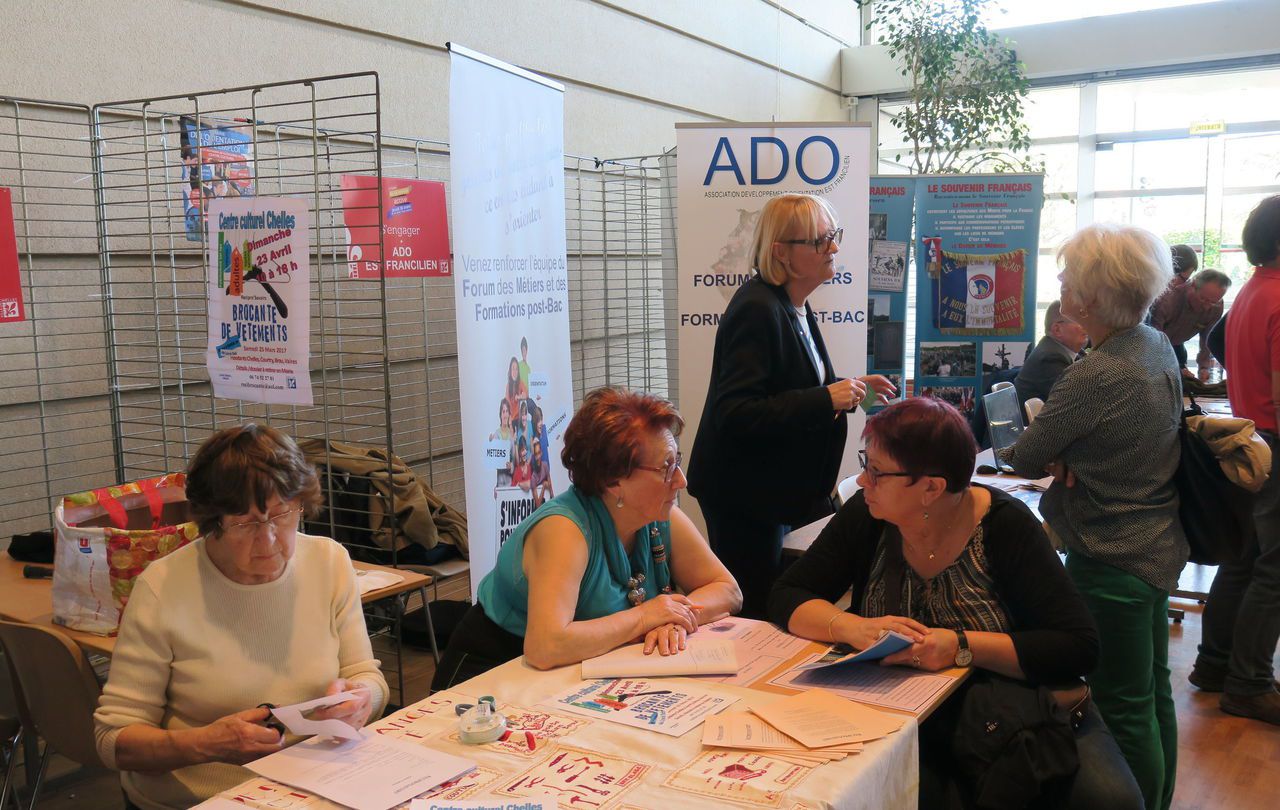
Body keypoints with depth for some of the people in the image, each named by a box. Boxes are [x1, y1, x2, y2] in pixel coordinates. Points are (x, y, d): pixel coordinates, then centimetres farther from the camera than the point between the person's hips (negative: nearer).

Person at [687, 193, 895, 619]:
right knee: (753, 615, 1)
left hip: (781, 487, 9)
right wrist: (826, 399, -28)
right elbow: (734, 413, -29)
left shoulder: (793, 304, 9)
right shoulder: (756, 309, -21)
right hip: (745, 497, -9)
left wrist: (843, 388, 8)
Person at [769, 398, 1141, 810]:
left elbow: (1078, 646, -19)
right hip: (913, 724, 1)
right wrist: (853, 627, -25)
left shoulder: (1004, 524, -15)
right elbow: (786, 597, -6)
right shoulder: (865, 516, -7)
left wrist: (962, 647, -31)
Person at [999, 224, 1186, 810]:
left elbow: (1024, 459, -15)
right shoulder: (1157, 346, 2)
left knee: (1123, 712, 5)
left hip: (1112, 559, -10)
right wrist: (1063, 454, -8)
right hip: (1157, 543, 10)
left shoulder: (1096, 375, -26)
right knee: (1153, 695, 23)